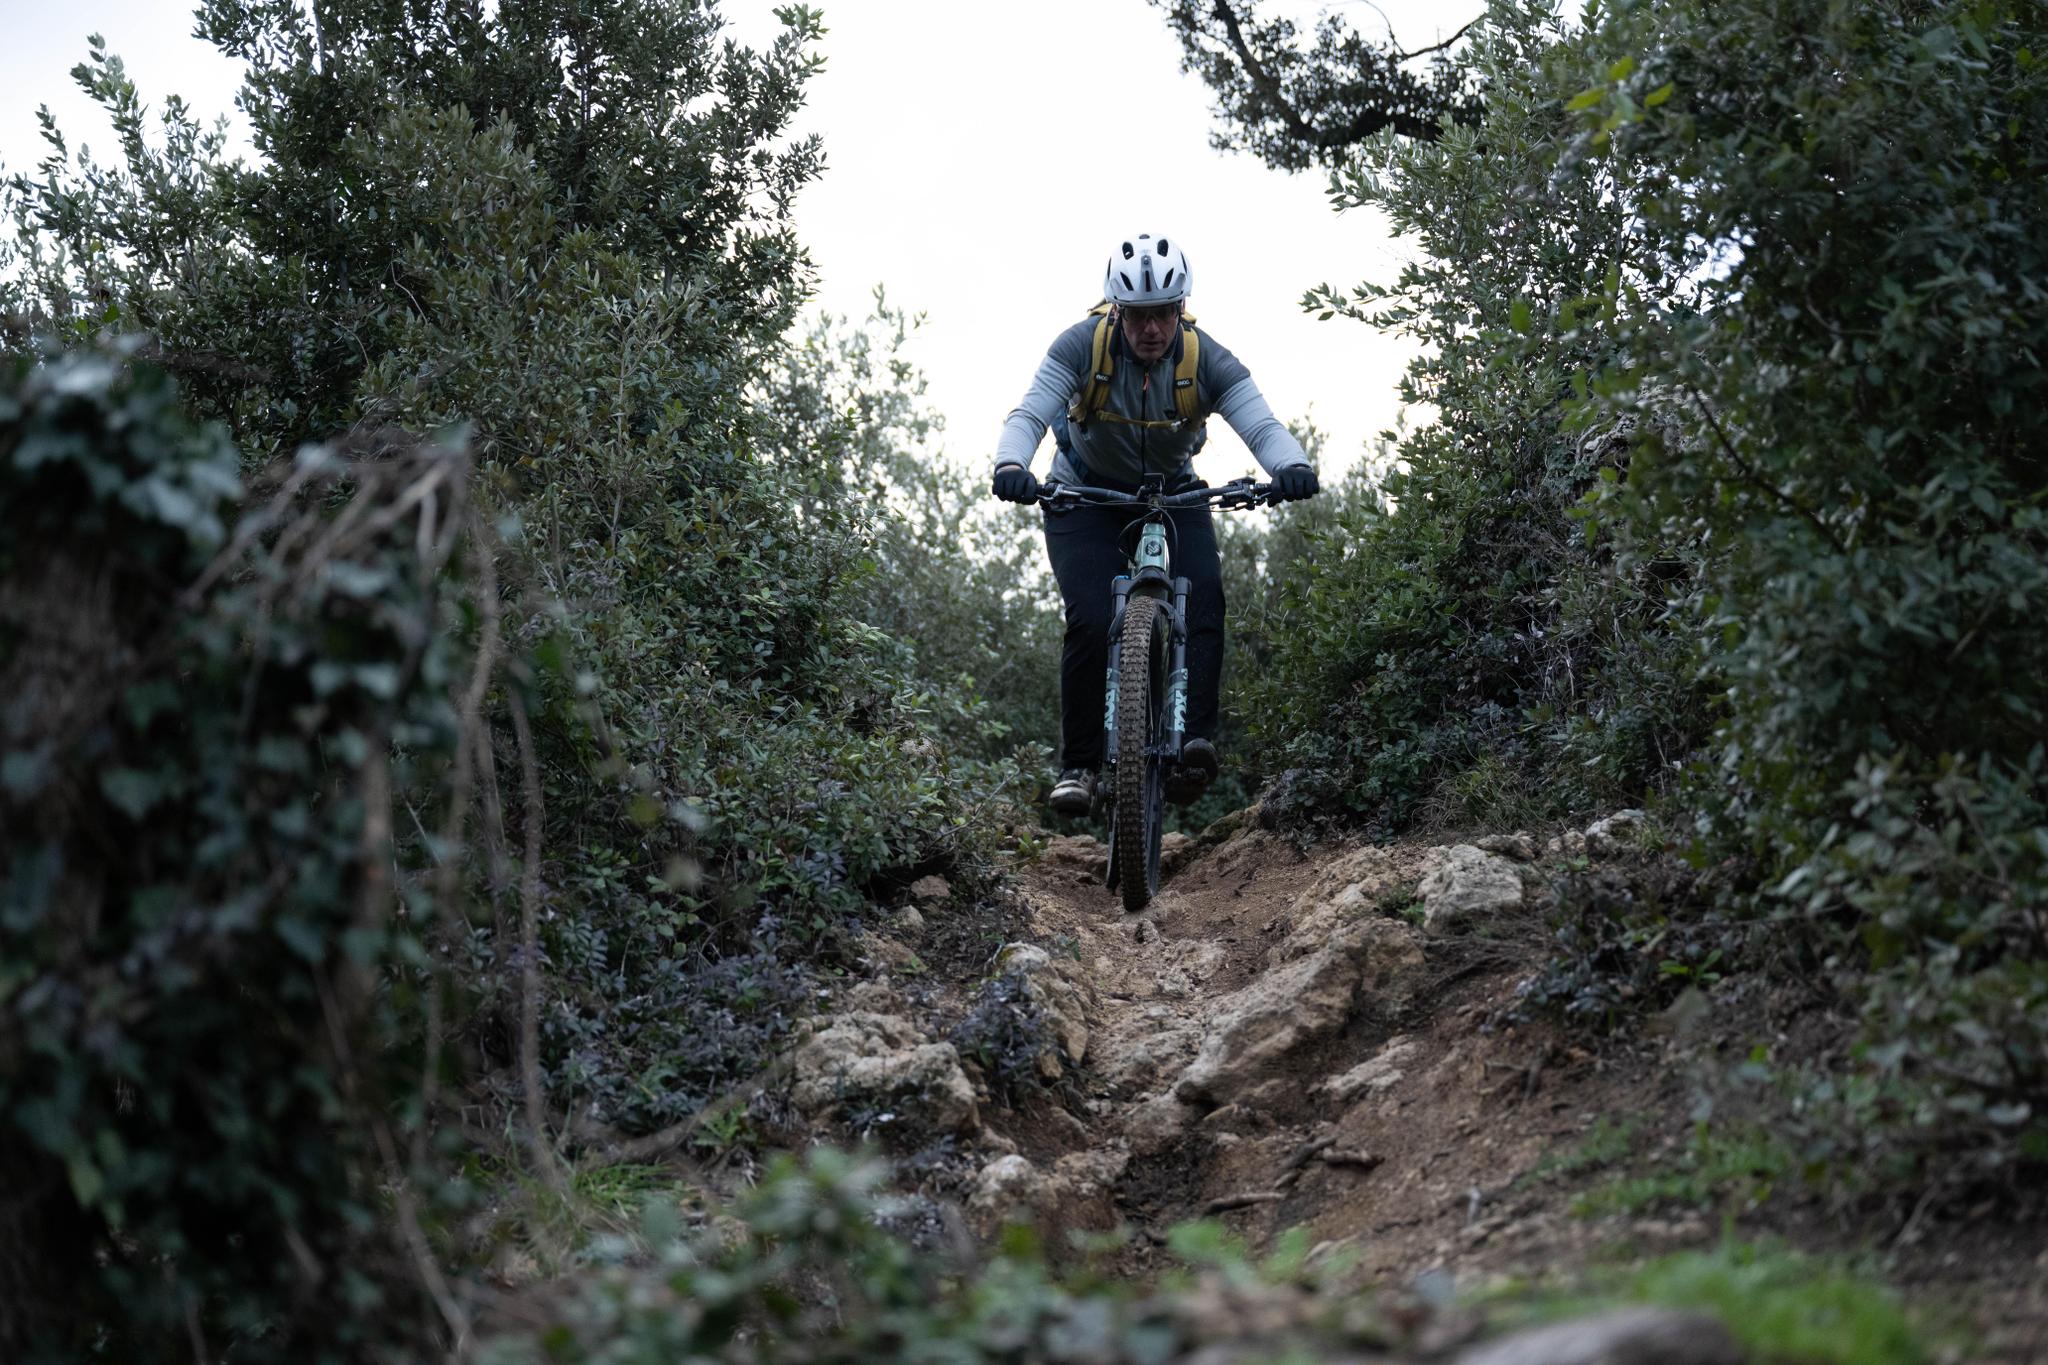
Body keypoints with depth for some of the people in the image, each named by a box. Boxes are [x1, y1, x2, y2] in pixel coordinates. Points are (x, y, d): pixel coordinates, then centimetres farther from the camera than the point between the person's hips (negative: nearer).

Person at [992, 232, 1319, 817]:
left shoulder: (1207, 360, -20)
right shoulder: (1081, 346, -23)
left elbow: (1261, 423, -31)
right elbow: (1030, 414, -32)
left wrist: (1291, 466, -54)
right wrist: (1011, 466, -54)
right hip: (1086, 497, -1)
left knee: (1203, 594, -25)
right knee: (1091, 621, -20)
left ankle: (1195, 742, -30)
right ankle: (1077, 765, -9)